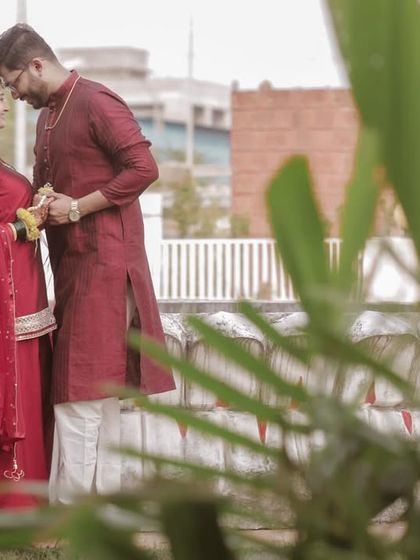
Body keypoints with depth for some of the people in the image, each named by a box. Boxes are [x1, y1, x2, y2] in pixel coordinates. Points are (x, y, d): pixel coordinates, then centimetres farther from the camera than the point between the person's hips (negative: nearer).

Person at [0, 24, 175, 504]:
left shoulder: (96, 104, -11)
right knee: (98, 385, 11)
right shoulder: (48, 115, 17)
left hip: (102, 261, -9)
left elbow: (143, 167, -17)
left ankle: (71, 502, -7)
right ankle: (105, 489, 17)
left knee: (78, 388, -9)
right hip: (72, 263, 9)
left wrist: (78, 208, -16)